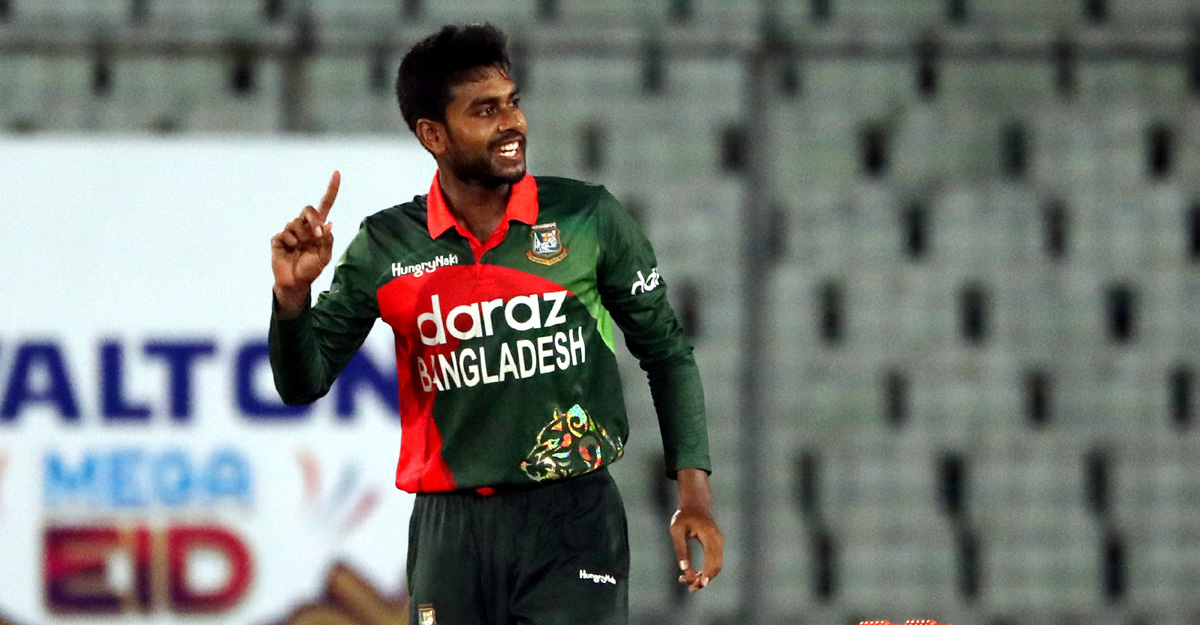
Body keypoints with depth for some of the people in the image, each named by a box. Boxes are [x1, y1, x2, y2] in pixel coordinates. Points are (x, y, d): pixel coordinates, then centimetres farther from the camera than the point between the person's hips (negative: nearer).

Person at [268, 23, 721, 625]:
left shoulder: (588, 218, 0)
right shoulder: (386, 248, 2)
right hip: (449, 529, 2)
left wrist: (693, 488, 0)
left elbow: (665, 351, 9)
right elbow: (302, 384, 6)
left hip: (574, 515, -1)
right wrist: (293, 297, -13)